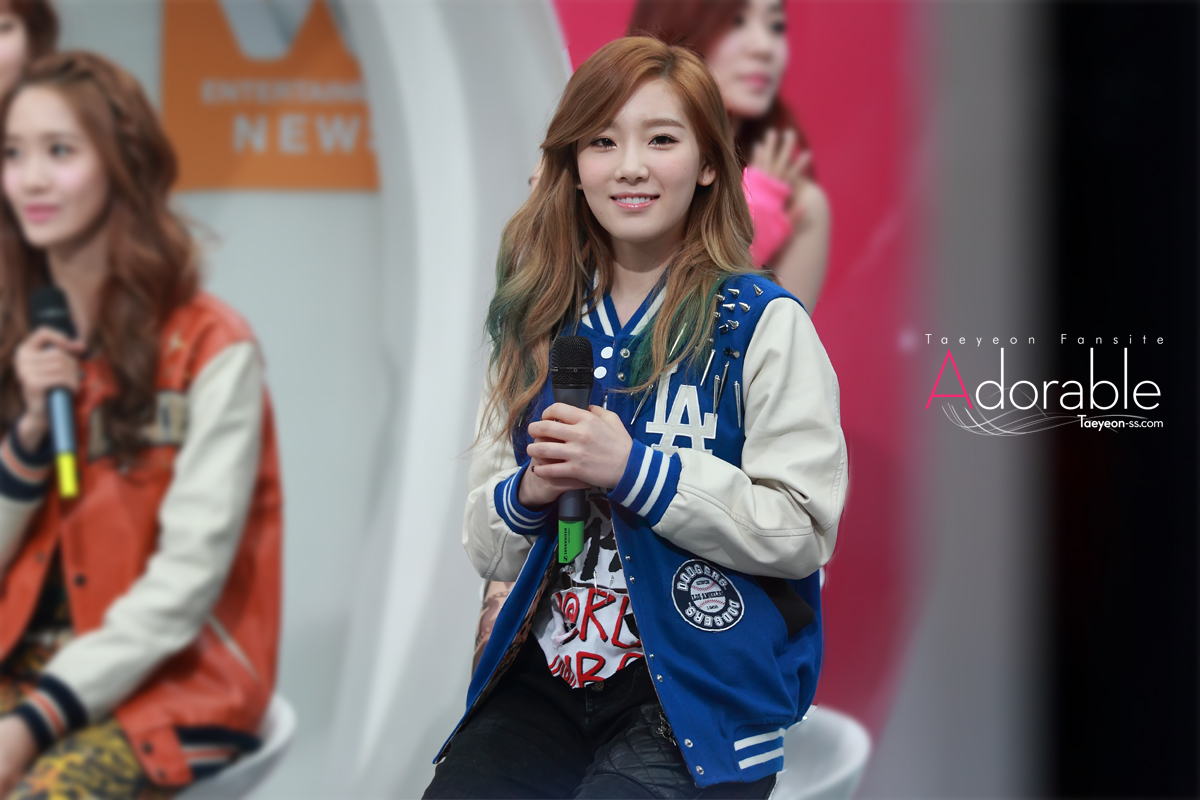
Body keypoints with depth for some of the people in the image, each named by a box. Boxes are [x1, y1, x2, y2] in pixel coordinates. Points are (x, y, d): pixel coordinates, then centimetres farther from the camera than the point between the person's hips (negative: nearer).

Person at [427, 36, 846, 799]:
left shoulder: (763, 324, -1)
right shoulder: (539, 328, 13)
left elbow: (803, 531, -10)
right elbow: (487, 548, 16)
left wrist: (633, 468, -16)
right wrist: (527, 493, -6)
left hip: (701, 689, -4)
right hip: (545, 679, 4)